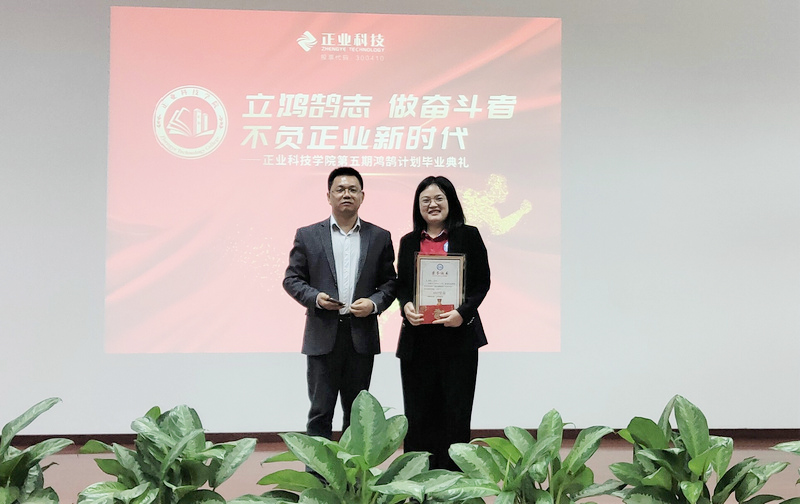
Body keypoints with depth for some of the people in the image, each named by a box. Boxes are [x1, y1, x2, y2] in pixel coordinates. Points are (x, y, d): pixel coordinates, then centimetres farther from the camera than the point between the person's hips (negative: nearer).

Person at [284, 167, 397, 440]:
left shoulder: (379, 237, 9)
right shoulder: (307, 235, 5)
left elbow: (390, 282, 10)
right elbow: (291, 279, 5)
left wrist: (374, 303, -10)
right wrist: (315, 298, -12)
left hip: (362, 336, 2)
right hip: (323, 336, -1)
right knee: (320, 412, 0)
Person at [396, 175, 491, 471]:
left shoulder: (468, 236, 3)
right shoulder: (408, 242, 12)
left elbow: (482, 282, 0)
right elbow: (401, 285, 13)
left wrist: (463, 312, -16)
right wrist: (406, 306, -9)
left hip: (458, 334, -2)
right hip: (418, 337, 3)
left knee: (455, 407, 1)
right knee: (419, 408, 5)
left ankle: (451, 474, 10)